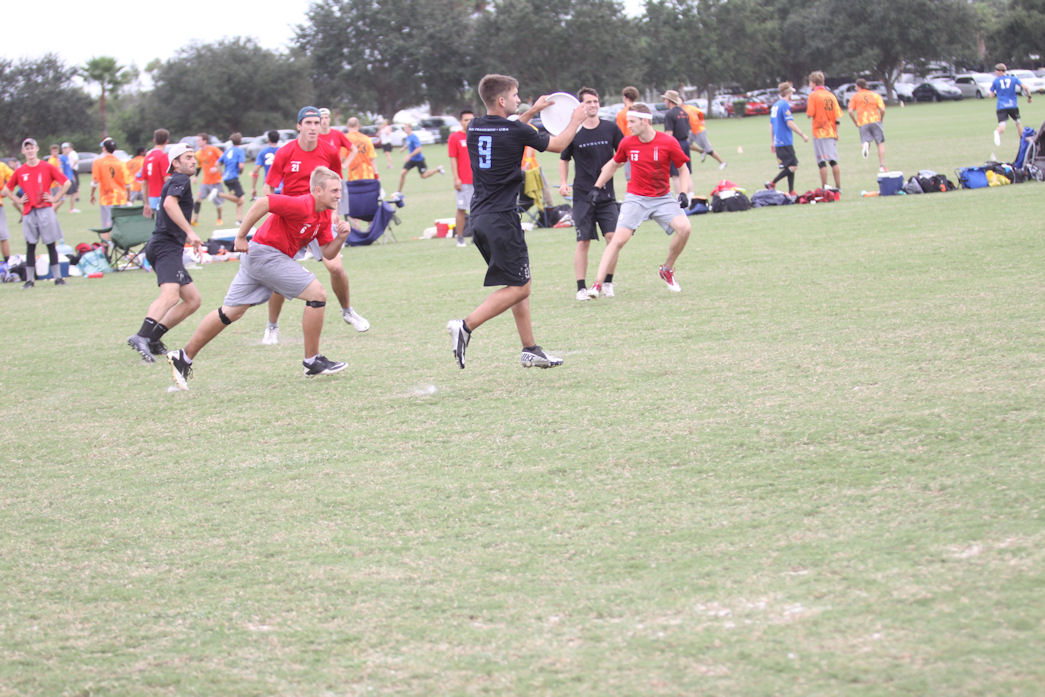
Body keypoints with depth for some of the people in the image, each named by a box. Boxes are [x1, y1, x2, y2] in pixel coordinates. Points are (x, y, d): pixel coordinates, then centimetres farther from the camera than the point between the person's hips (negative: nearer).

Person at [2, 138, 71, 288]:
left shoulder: (47, 168, 1)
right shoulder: (19, 171, 7)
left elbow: (66, 183, 3)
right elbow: (6, 189, 17)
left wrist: (55, 198, -3)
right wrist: (18, 200, 5)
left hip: (46, 210, -2)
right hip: (29, 212, 2)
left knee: (51, 245, 1)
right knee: (30, 246, 2)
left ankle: (58, 277, 4)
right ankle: (30, 279, 5)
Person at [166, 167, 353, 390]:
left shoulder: (325, 216, 10)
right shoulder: (301, 205, -20)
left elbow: (328, 253, 13)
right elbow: (262, 203, -26)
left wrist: (341, 237, -7)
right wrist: (241, 237, -23)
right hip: (265, 253, -10)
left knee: (230, 312, 11)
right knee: (317, 294, -10)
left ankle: (184, 357, 15)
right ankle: (312, 361, -2)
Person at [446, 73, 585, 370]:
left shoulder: (475, 128, 8)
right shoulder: (515, 131, -12)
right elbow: (557, 144, 4)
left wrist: (532, 112, 35)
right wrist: (575, 121, 21)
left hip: (479, 217, 8)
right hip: (502, 218, -8)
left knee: (519, 284, 15)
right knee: (518, 288, -3)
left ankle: (530, 350, 17)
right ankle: (465, 326, -15)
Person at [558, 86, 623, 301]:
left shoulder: (611, 128, 1)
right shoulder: (573, 132, -1)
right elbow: (564, 159, 12)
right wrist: (563, 183, -1)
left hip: (607, 193, 1)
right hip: (582, 195, -1)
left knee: (612, 236, -10)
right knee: (583, 241, -3)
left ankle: (607, 283, 4)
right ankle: (581, 287, 4)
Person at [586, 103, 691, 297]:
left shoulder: (668, 142, -11)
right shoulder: (627, 143, -3)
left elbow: (683, 169, 0)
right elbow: (613, 164, 16)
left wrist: (683, 193, -13)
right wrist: (597, 186, 13)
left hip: (662, 198, -1)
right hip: (635, 199, 1)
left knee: (684, 227, -22)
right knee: (618, 239, -14)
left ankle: (667, 270, 1)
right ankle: (598, 284, -12)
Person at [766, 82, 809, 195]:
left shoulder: (775, 105, 16)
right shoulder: (785, 105, -11)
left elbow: (771, 125, 20)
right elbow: (790, 123, -18)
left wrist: (772, 142, 24)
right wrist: (802, 134, -13)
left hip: (778, 142, 9)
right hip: (785, 142, -9)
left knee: (791, 166, 11)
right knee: (792, 166, -10)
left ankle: (791, 191, 8)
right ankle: (772, 184, -13)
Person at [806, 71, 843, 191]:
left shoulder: (813, 95, -8)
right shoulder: (831, 95, 9)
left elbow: (810, 114, -13)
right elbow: (837, 116, 7)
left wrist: (807, 111, 9)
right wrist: (836, 132, 11)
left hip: (819, 132, -5)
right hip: (831, 132, 5)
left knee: (822, 162, -3)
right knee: (833, 161, 9)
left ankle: (824, 188, -6)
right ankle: (838, 186, 9)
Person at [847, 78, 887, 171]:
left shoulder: (854, 96, 10)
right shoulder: (875, 95, 12)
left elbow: (850, 111, -1)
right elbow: (882, 109, 0)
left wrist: (855, 122, 10)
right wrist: (880, 120, 15)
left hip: (862, 123, 0)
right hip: (875, 121, 0)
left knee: (865, 141, 3)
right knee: (880, 143, 7)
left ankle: (865, 145, -36)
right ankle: (882, 166, 0)